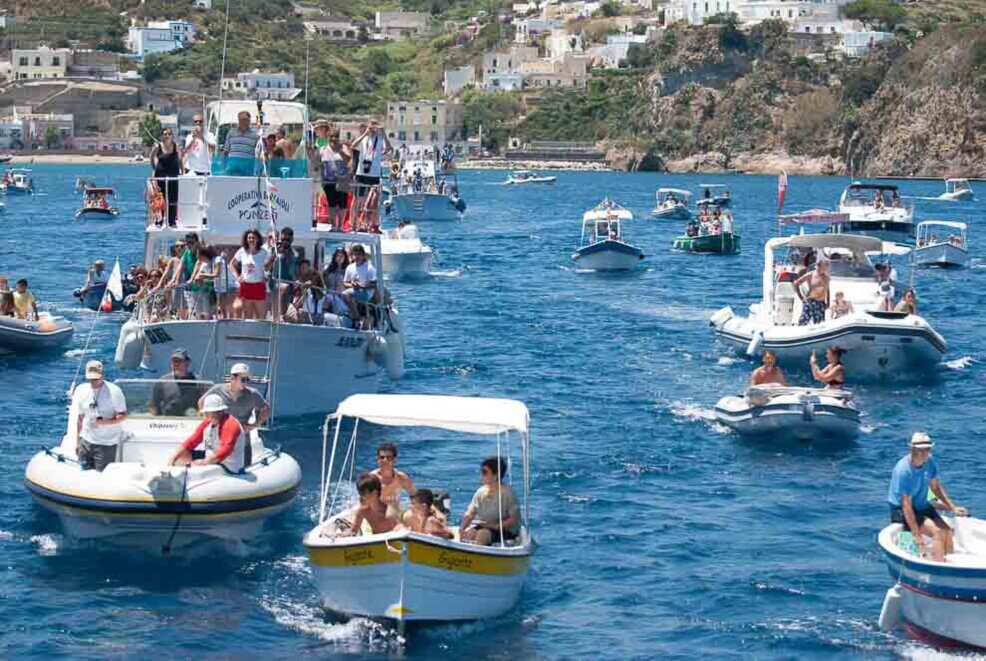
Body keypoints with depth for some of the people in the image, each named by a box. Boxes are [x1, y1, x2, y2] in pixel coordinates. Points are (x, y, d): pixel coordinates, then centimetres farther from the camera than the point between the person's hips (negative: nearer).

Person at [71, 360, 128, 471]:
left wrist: (103, 422, -25)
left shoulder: (114, 391, -10)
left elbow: (123, 416, -10)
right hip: (86, 440, 4)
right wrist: (78, 442, 10)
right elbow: (80, 417, 11)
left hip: (106, 443, -4)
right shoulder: (81, 390, 3)